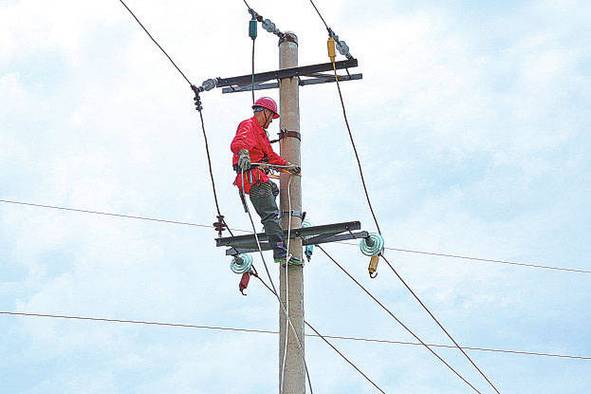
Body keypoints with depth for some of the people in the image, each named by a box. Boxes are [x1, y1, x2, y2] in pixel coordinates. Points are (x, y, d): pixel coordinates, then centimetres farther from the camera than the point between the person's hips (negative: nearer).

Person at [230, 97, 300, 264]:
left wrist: (287, 166, 41)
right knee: (271, 214, -17)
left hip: (260, 178, 11)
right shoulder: (248, 126, -6)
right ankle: (281, 253, -24)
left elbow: (270, 155, 39)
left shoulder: (260, 131, 27)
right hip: (252, 177, -11)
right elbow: (237, 143, -29)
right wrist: (243, 153, -50)